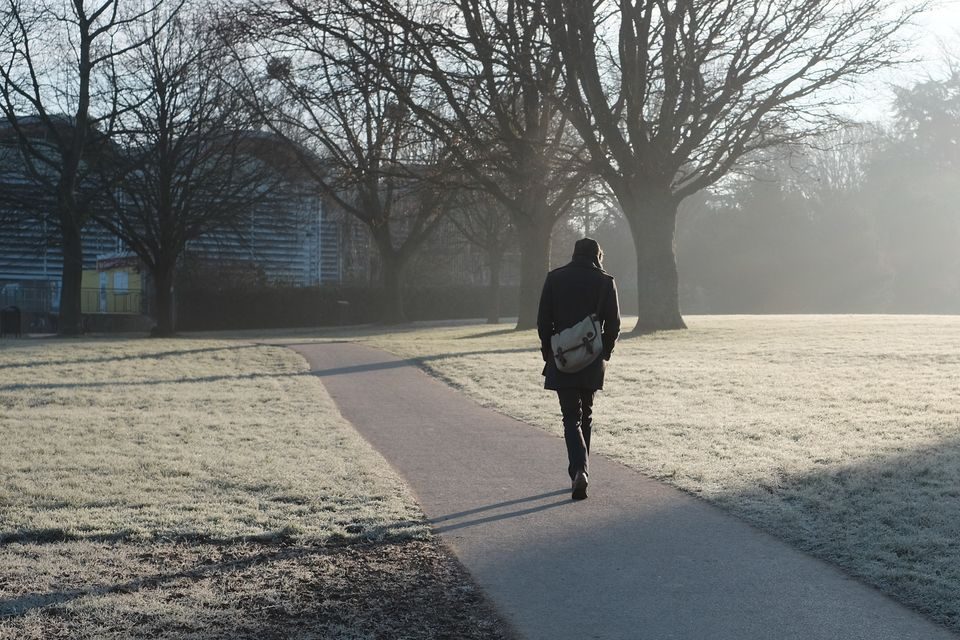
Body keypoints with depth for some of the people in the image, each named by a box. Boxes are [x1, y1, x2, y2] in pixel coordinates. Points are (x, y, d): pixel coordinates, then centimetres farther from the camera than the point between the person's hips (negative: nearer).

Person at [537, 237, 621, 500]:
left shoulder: (555, 278, 1)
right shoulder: (605, 281, -1)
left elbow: (543, 320, 0)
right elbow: (613, 323, -3)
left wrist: (549, 352, 8)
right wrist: (605, 352, 10)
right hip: (592, 361, 1)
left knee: (571, 417, 1)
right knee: (586, 414, 17)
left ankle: (579, 470, -19)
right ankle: (580, 470, 23)